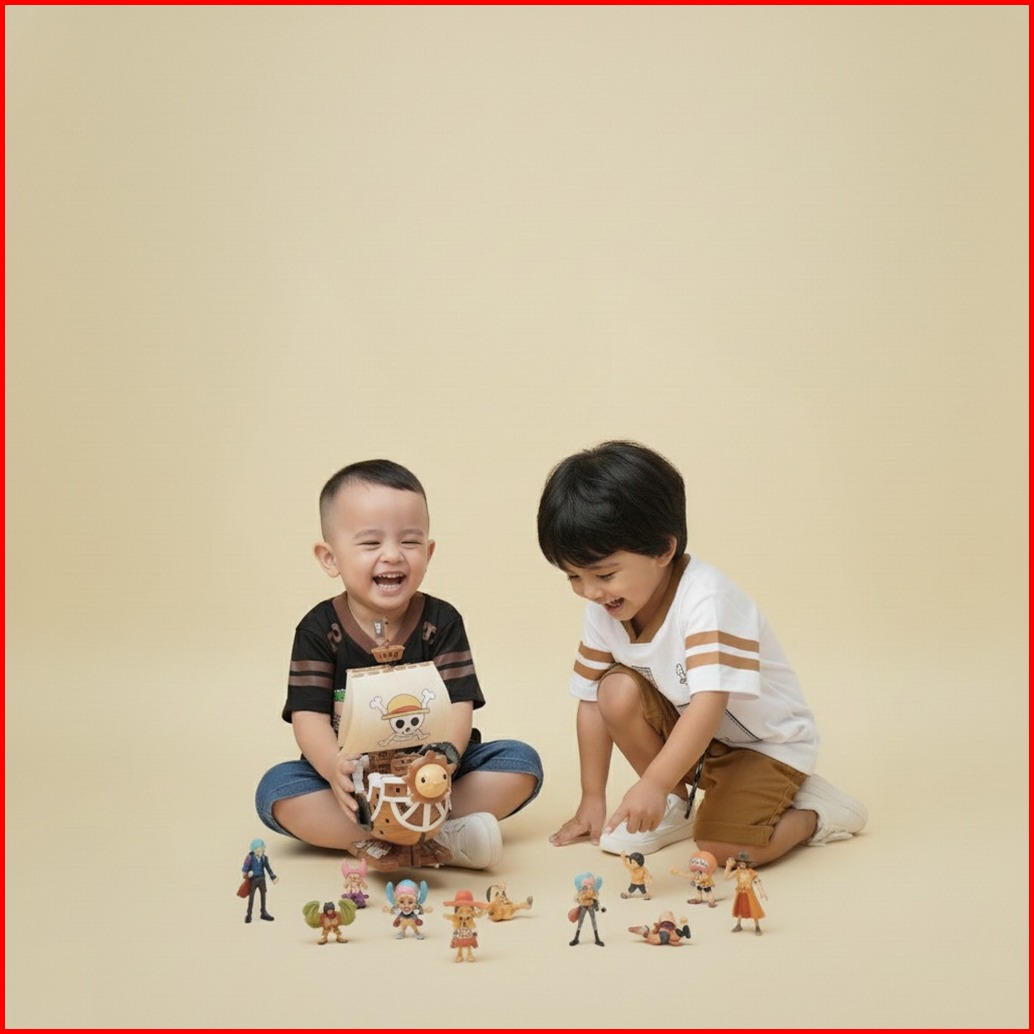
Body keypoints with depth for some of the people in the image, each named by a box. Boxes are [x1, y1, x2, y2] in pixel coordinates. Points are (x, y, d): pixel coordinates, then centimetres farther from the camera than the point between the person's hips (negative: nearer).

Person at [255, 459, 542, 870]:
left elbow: (458, 710, -13)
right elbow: (309, 717, -13)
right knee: (275, 789, -26)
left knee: (521, 761, -19)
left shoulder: (441, 622, -3)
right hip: (354, 779, 0)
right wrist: (335, 768, -37)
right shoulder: (319, 629, -4)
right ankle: (441, 842, -34)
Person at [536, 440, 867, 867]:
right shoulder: (604, 608, -10)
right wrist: (592, 800, 0)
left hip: (765, 741, -6)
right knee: (618, 691, -20)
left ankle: (811, 810, 5)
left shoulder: (705, 599, -30)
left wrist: (653, 783, -47)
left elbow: (710, 703, -39)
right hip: (687, 729, 6)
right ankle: (675, 807, 1)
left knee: (721, 845, -26)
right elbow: (593, 701, -2)